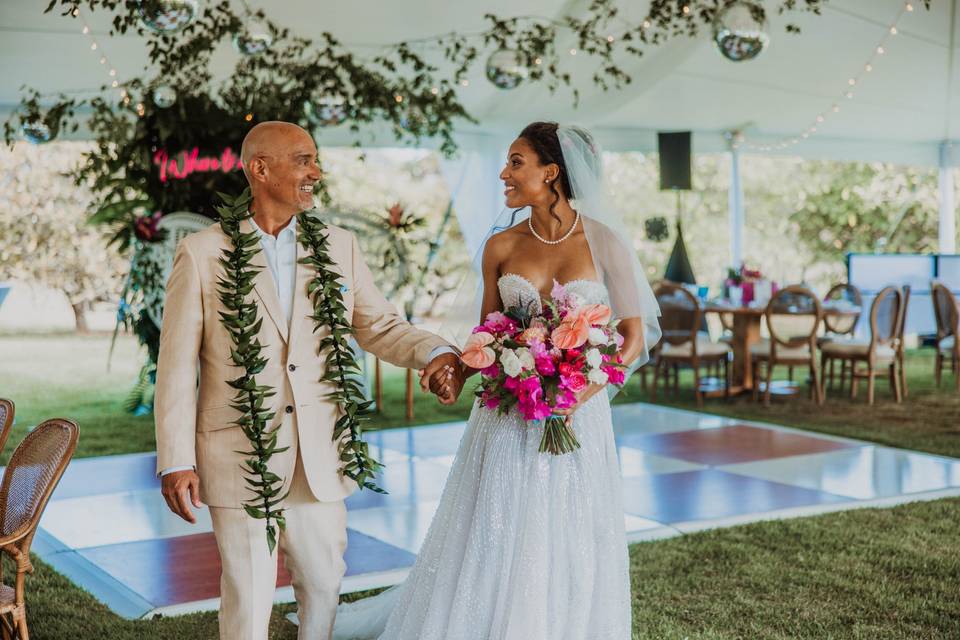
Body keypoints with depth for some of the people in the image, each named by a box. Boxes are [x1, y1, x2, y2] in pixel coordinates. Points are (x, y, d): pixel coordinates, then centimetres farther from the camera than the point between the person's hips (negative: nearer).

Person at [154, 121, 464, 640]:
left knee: (324, 580, 14)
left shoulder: (340, 247, 6)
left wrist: (435, 352, -13)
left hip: (320, 458, 3)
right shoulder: (202, 253, -4)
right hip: (240, 457, -3)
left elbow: (379, 325, 8)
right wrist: (176, 461, -7)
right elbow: (176, 366, -4)